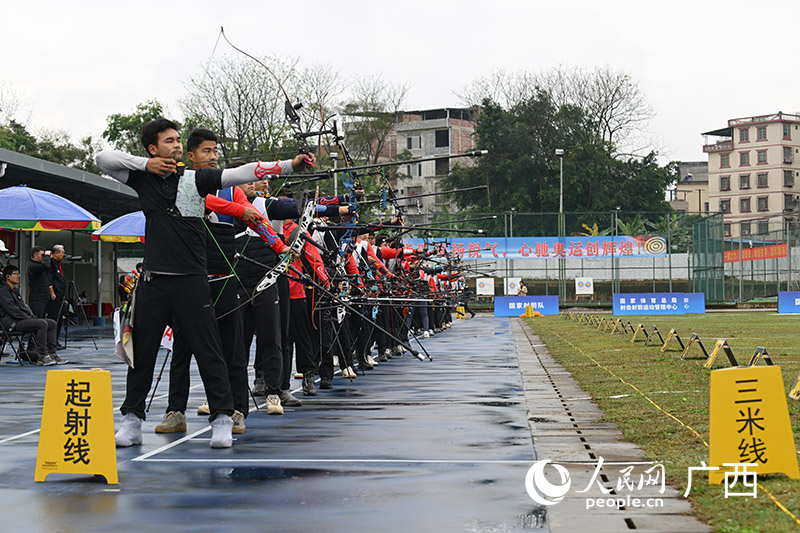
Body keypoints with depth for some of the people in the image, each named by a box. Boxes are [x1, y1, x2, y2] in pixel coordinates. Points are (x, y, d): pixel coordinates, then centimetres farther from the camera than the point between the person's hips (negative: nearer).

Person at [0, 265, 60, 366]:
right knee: (42, 324, -28)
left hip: (23, 319, 10)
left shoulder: (14, 290, 23)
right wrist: (29, 319, -16)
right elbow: (13, 310, -17)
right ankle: (42, 356, -25)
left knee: (52, 323, 0)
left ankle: (51, 353, -3)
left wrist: (33, 317, 8)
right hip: (13, 323, -10)